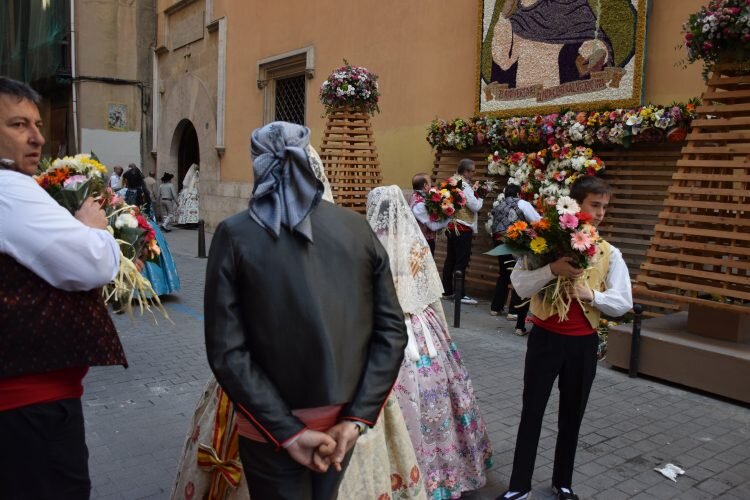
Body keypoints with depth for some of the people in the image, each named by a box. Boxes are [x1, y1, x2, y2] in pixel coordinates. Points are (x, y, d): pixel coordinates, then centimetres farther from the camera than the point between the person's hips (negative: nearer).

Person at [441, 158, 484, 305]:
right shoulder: (464, 186, -15)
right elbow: (475, 206, -16)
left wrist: (474, 193, 6)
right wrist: (480, 197, 1)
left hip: (452, 226, 9)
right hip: (463, 228, -9)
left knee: (450, 259, 12)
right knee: (462, 261, -5)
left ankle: (447, 291, 18)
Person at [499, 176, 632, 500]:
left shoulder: (610, 254, 1)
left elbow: (623, 303, -1)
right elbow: (519, 285, -15)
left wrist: (590, 294, -17)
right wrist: (552, 269, -29)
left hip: (583, 343, 2)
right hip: (545, 338, -2)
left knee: (571, 415, 16)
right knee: (531, 413, 6)